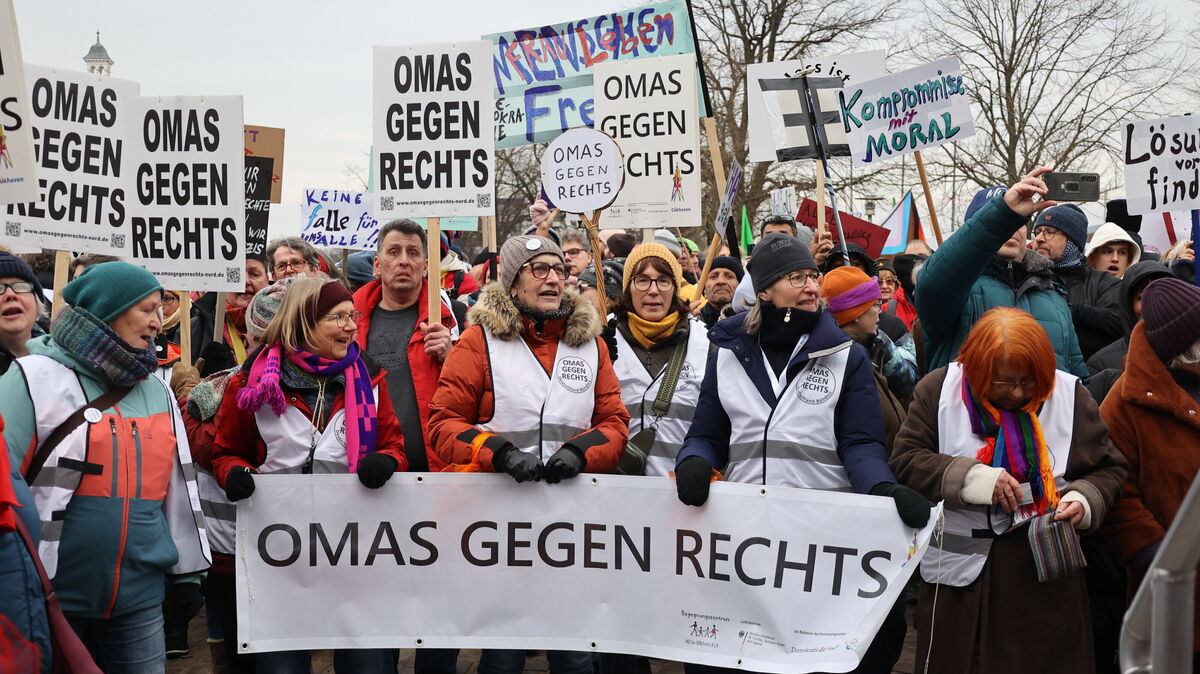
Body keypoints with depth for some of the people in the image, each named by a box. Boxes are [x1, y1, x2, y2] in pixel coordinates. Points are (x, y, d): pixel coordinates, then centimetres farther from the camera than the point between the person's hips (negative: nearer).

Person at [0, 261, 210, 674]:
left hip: (141, 590, 5)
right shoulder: (37, 378, -6)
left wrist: (186, 572, 14)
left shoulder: (155, 389, 11)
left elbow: (176, 485, 15)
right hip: (50, 592, -4)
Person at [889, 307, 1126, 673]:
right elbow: (905, 459, -6)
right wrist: (974, 478, -17)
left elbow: (1108, 469, 7)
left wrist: (1085, 499, -14)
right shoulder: (938, 389, -3)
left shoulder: (1070, 394, -2)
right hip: (960, 567, 0)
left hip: (1046, 569, 0)